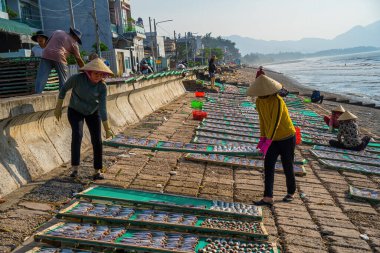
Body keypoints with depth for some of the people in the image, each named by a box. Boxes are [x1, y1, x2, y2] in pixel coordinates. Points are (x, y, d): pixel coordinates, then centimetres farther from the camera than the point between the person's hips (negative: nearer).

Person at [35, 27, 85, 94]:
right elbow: (79, 60, 12)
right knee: (63, 80, 10)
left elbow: (47, 43, 23)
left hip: (46, 55, 4)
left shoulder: (57, 32, 24)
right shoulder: (73, 43, 12)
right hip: (59, 58, -3)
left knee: (41, 78, 0)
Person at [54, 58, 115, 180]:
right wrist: (58, 107, -7)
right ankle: (74, 167, -21)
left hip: (92, 112, 1)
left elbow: (102, 108, -22)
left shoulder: (102, 87, -22)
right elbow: (64, 89, -10)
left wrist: (107, 128, -24)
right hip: (75, 111, -1)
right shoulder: (77, 78, -26)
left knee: (97, 140, -8)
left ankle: (97, 171, 2)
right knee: (77, 134, -24)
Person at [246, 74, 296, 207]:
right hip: (273, 139, 6)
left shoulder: (277, 101, -25)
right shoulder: (259, 101, -2)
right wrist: (262, 138, 2)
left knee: (287, 167, 7)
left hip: (287, 138, -6)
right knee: (268, 166, -4)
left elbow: (275, 123, -30)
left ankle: (291, 193, 30)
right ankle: (268, 198, -3)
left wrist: (268, 142, -34)